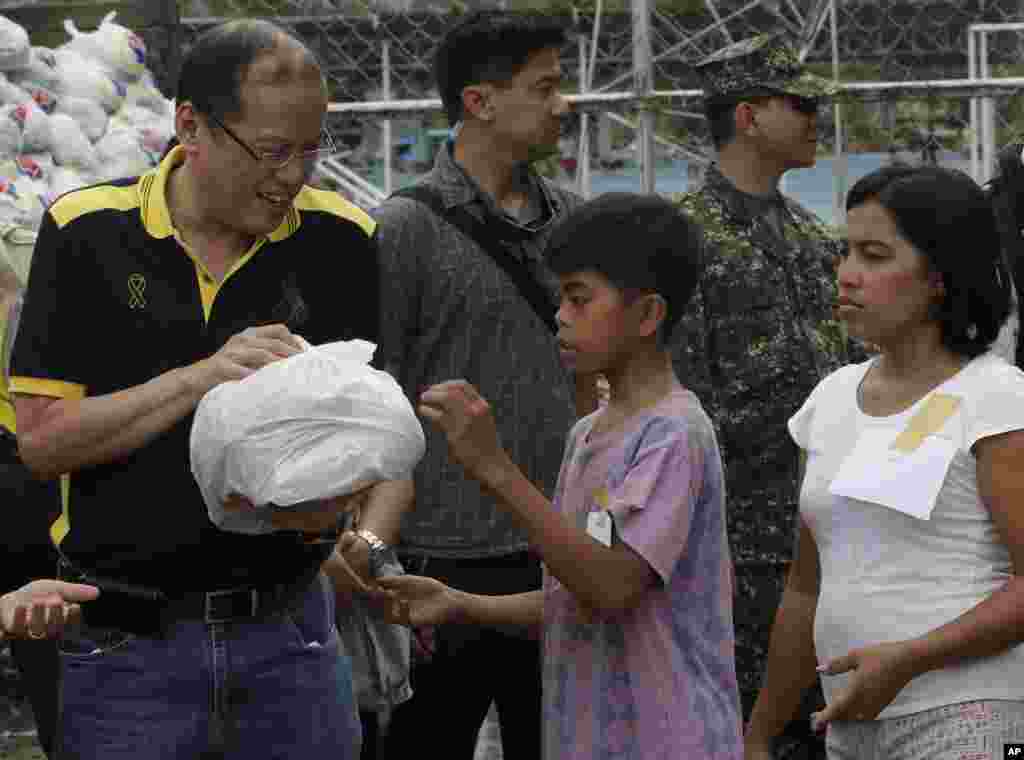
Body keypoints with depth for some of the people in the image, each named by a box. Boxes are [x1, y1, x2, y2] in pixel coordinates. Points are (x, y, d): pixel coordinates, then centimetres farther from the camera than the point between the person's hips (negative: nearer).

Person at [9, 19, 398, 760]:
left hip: (287, 628, 2)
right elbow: (41, 440, -9)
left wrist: (332, 496, -20)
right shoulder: (87, 234, -5)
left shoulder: (339, 240, 0)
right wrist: (199, 378, -21)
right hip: (128, 639, -2)